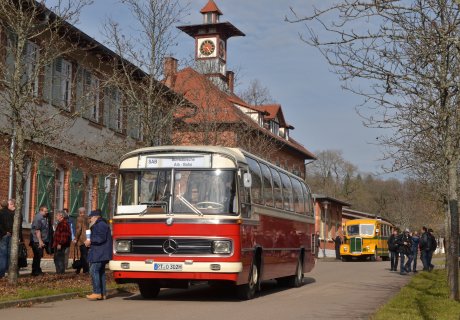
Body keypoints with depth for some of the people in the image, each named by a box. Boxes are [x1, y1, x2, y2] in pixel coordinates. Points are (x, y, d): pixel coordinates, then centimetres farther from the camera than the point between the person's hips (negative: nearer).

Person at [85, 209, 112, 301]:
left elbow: (101, 238, -20)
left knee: (94, 271, -15)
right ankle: (103, 293, 11)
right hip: (101, 254, 11)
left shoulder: (101, 225, -10)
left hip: (99, 254, -11)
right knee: (100, 272, 10)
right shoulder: (98, 225, 25)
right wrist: (91, 242, 21)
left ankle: (97, 292, -17)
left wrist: (90, 241, -12)